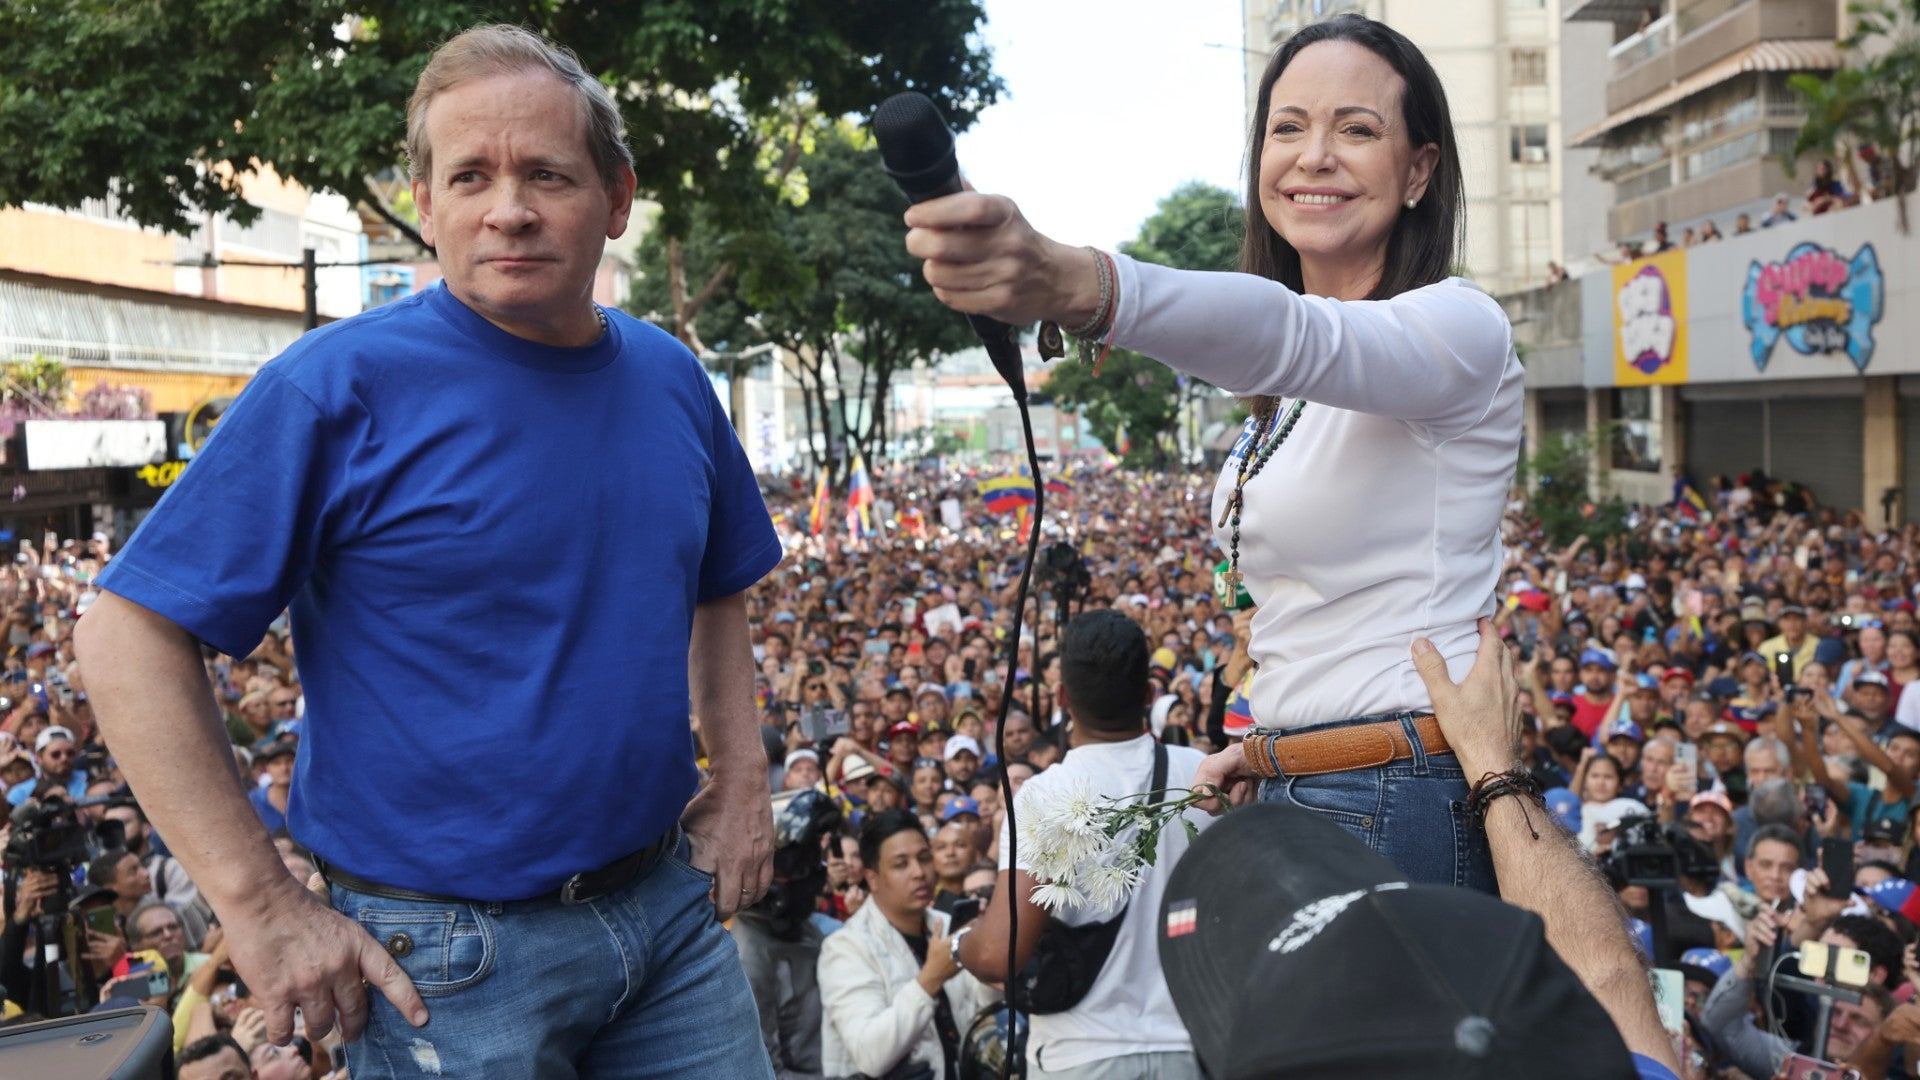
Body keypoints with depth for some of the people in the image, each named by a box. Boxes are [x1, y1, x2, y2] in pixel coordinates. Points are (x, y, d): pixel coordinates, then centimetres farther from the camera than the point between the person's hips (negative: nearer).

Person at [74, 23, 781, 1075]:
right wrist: (262, 907, -16)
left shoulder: (670, 380, 4)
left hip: (674, 908, 5)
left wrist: (741, 783, 8)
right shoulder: (341, 386, -14)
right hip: (449, 961, -5)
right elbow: (129, 634, -14)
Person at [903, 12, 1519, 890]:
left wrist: (1072, 285, -52)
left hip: (1406, 811, -8)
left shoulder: (1461, 328, -13)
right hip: (1292, 803, 8)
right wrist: (1273, 744, 6)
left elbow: (1291, 336, -35)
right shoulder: (1289, 398, 14)